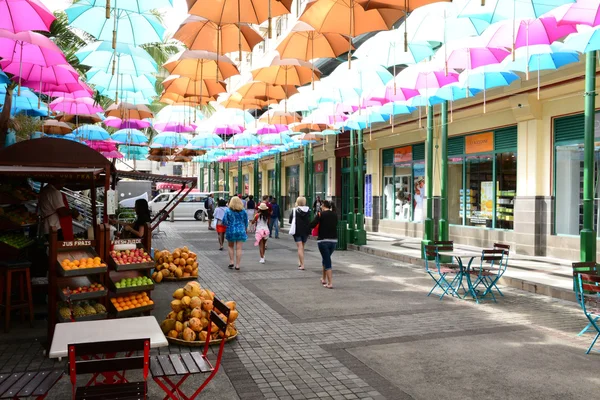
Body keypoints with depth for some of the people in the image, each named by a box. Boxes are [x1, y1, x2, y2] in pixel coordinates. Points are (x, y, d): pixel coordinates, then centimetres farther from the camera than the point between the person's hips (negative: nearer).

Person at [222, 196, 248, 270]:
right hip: (241, 231, 1)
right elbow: (246, 222, 7)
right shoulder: (243, 211, 0)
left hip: (231, 231, -1)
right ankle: (237, 265, 4)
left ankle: (231, 262, 13)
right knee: (239, 248, 3)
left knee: (231, 247, 19)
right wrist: (245, 229, 24)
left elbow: (224, 222, -6)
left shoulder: (228, 211, -6)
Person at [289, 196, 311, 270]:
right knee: (302, 247, 18)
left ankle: (302, 265, -8)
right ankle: (301, 262, 22)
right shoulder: (308, 210, 0)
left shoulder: (295, 210, -9)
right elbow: (310, 221, 5)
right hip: (306, 231, 3)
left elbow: (290, 221, -3)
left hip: (297, 231, -3)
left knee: (300, 247, -2)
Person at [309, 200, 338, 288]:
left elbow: (311, 225, -14)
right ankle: (324, 279, 34)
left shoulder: (321, 214, -10)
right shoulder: (335, 215, 5)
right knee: (326, 259, 22)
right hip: (334, 240, 5)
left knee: (327, 261, -1)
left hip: (323, 240, -5)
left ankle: (330, 283, -6)